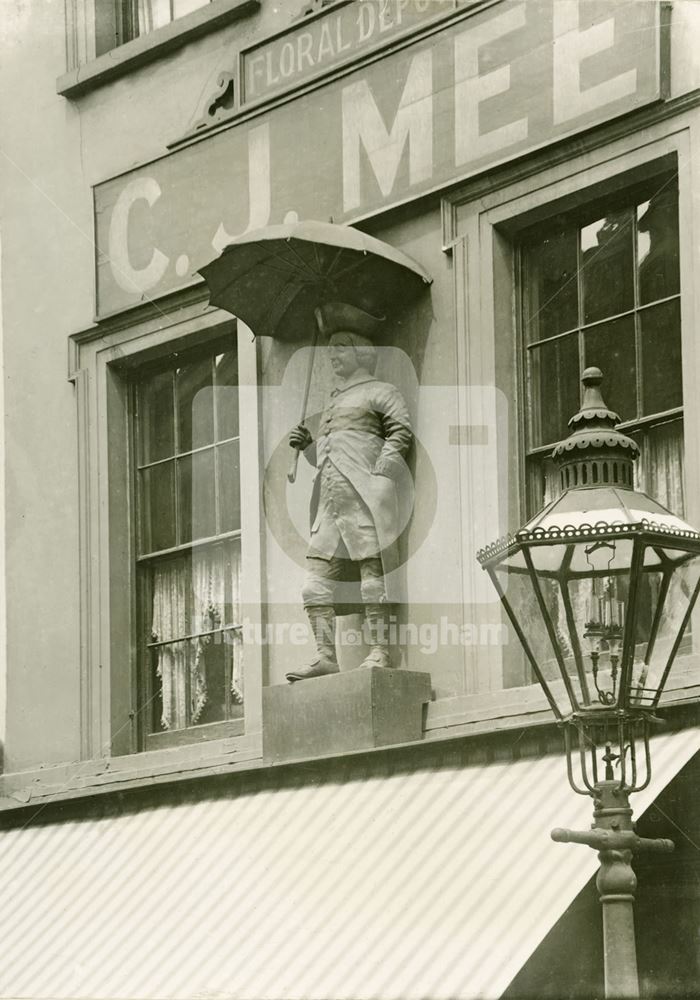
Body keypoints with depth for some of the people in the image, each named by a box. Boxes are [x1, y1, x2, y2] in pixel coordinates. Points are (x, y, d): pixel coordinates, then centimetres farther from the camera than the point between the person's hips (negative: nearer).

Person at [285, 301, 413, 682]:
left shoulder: (381, 392, 7)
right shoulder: (334, 402, 30)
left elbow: (401, 432, -6)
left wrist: (379, 473, -16)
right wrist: (306, 445, 11)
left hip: (364, 493, -8)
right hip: (330, 497, 8)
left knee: (372, 568, -11)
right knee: (317, 573, -4)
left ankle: (380, 650, -13)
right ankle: (326, 655, -8)